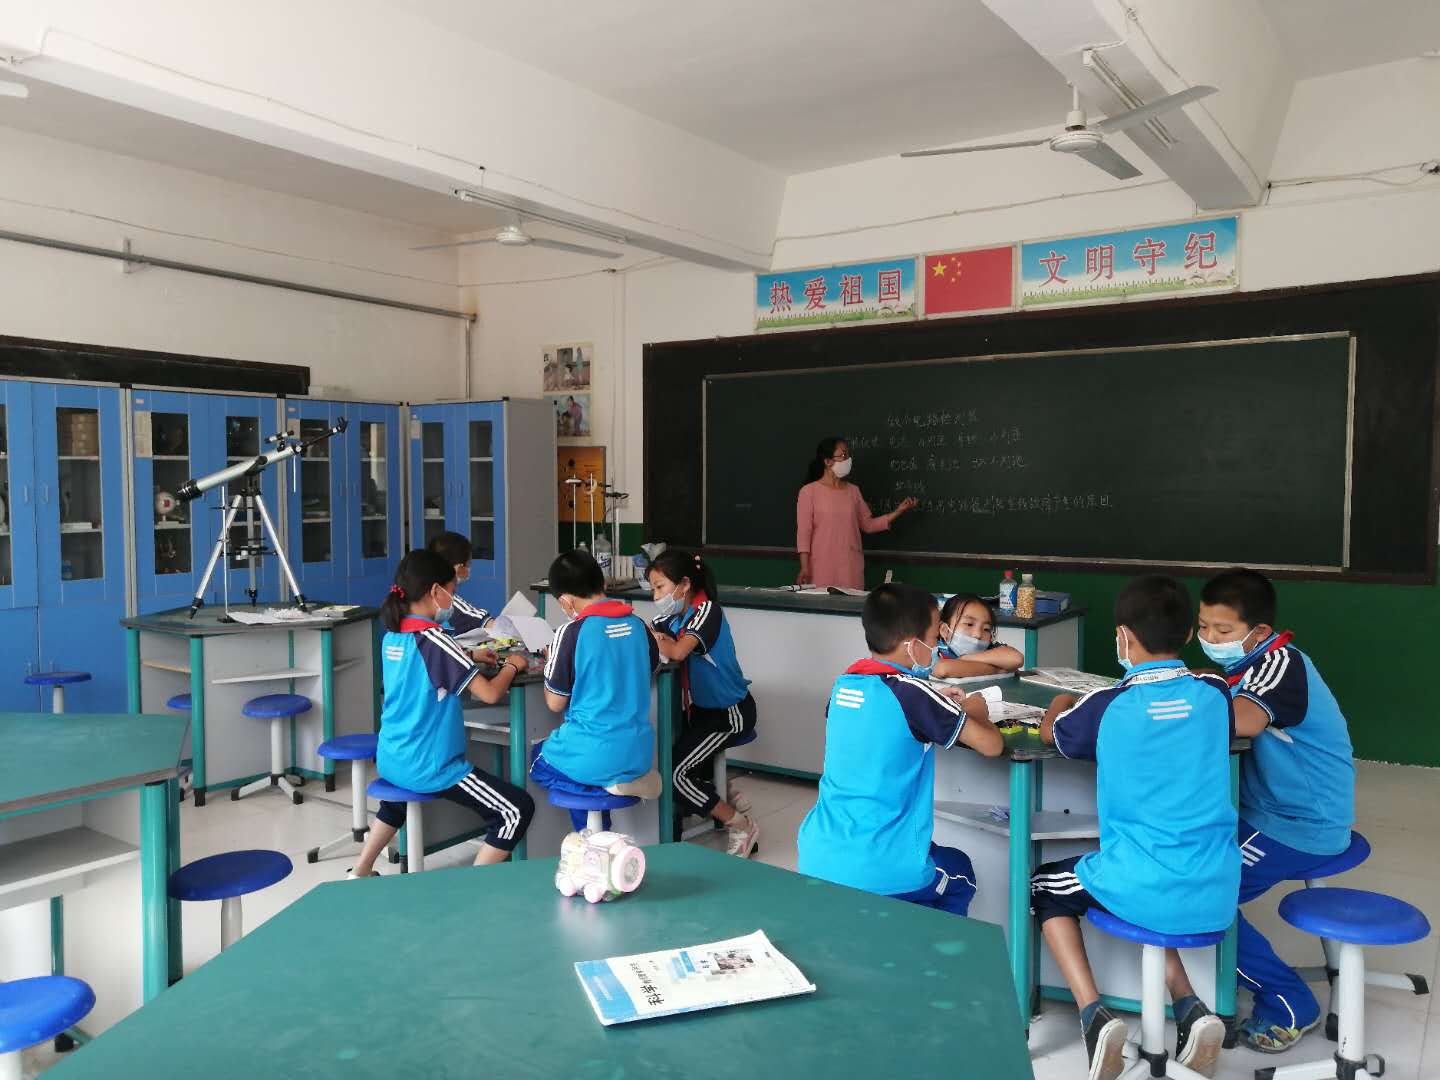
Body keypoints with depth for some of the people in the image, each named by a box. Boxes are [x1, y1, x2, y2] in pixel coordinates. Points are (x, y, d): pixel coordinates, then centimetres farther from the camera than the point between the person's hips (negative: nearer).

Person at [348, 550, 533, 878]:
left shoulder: (391, 637, 4)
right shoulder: (433, 640, -19)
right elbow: (489, 693, -19)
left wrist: (470, 659, 16)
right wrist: (512, 666, -1)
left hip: (390, 760, 9)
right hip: (427, 767, -9)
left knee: (402, 789, 43)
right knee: (517, 810, -6)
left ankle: (360, 873, 43)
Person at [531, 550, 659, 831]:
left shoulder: (571, 632, -14)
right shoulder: (637, 624, 1)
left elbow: (555, 703, -6)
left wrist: (552, 666, 12)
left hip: (594, 759, -5)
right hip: (638, 755, 5)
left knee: (536, 759, 25)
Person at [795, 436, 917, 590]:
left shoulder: (853, 491, 11)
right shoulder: (809, 491, -3)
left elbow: (868, 525, 14)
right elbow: (804, 532, -6)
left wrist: (898, 511, 6)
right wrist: (804, 567, -12)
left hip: (852, 567, 4)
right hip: (822, 567, -4)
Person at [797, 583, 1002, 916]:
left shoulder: (845, 683, 3)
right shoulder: (910, 691, -16)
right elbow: (991, 745, -9)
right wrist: (974, 713, 11)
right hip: (879, 871, -5)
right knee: (961, 873, 27)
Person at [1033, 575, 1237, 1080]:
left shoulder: (1108, 705, -11)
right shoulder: (1215, 693, 0)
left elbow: (1050, 732, 10)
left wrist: (1062, 704, 31)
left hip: (1147, 893, -4)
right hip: (1216, 895, 5)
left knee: (1045, 888, 22)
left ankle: (1094, 1016, 4)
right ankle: (1191, 1009, 16)